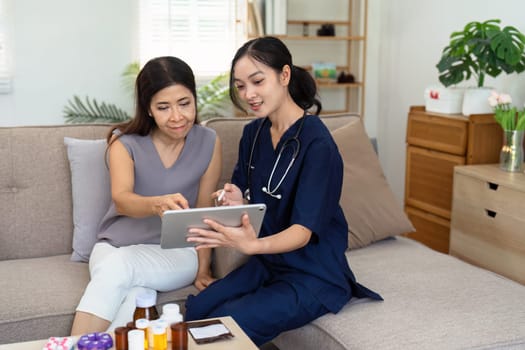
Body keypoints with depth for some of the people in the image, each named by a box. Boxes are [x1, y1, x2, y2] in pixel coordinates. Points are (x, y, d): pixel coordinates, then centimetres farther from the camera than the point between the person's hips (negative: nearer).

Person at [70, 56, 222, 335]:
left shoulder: (208, 143, -3)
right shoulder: (124, 141, -6)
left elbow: (205, 210, 3)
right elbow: (121, 200, -23)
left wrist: (202, 269, -2)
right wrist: (157, 204, -45)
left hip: (177, 252, 0)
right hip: (115, 246, 0)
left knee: (118, 265, -33)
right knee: (137, 298, -35)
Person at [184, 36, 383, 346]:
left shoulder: (317, 143, -20)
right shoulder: (253, 133, 2)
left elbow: (303, 230, -25)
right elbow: (252, 202, 9)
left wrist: (253, 245, -45)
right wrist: (237, 202, -17)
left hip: (315, 274, -6)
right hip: (267, 263, 6)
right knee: (196, 310, -15)